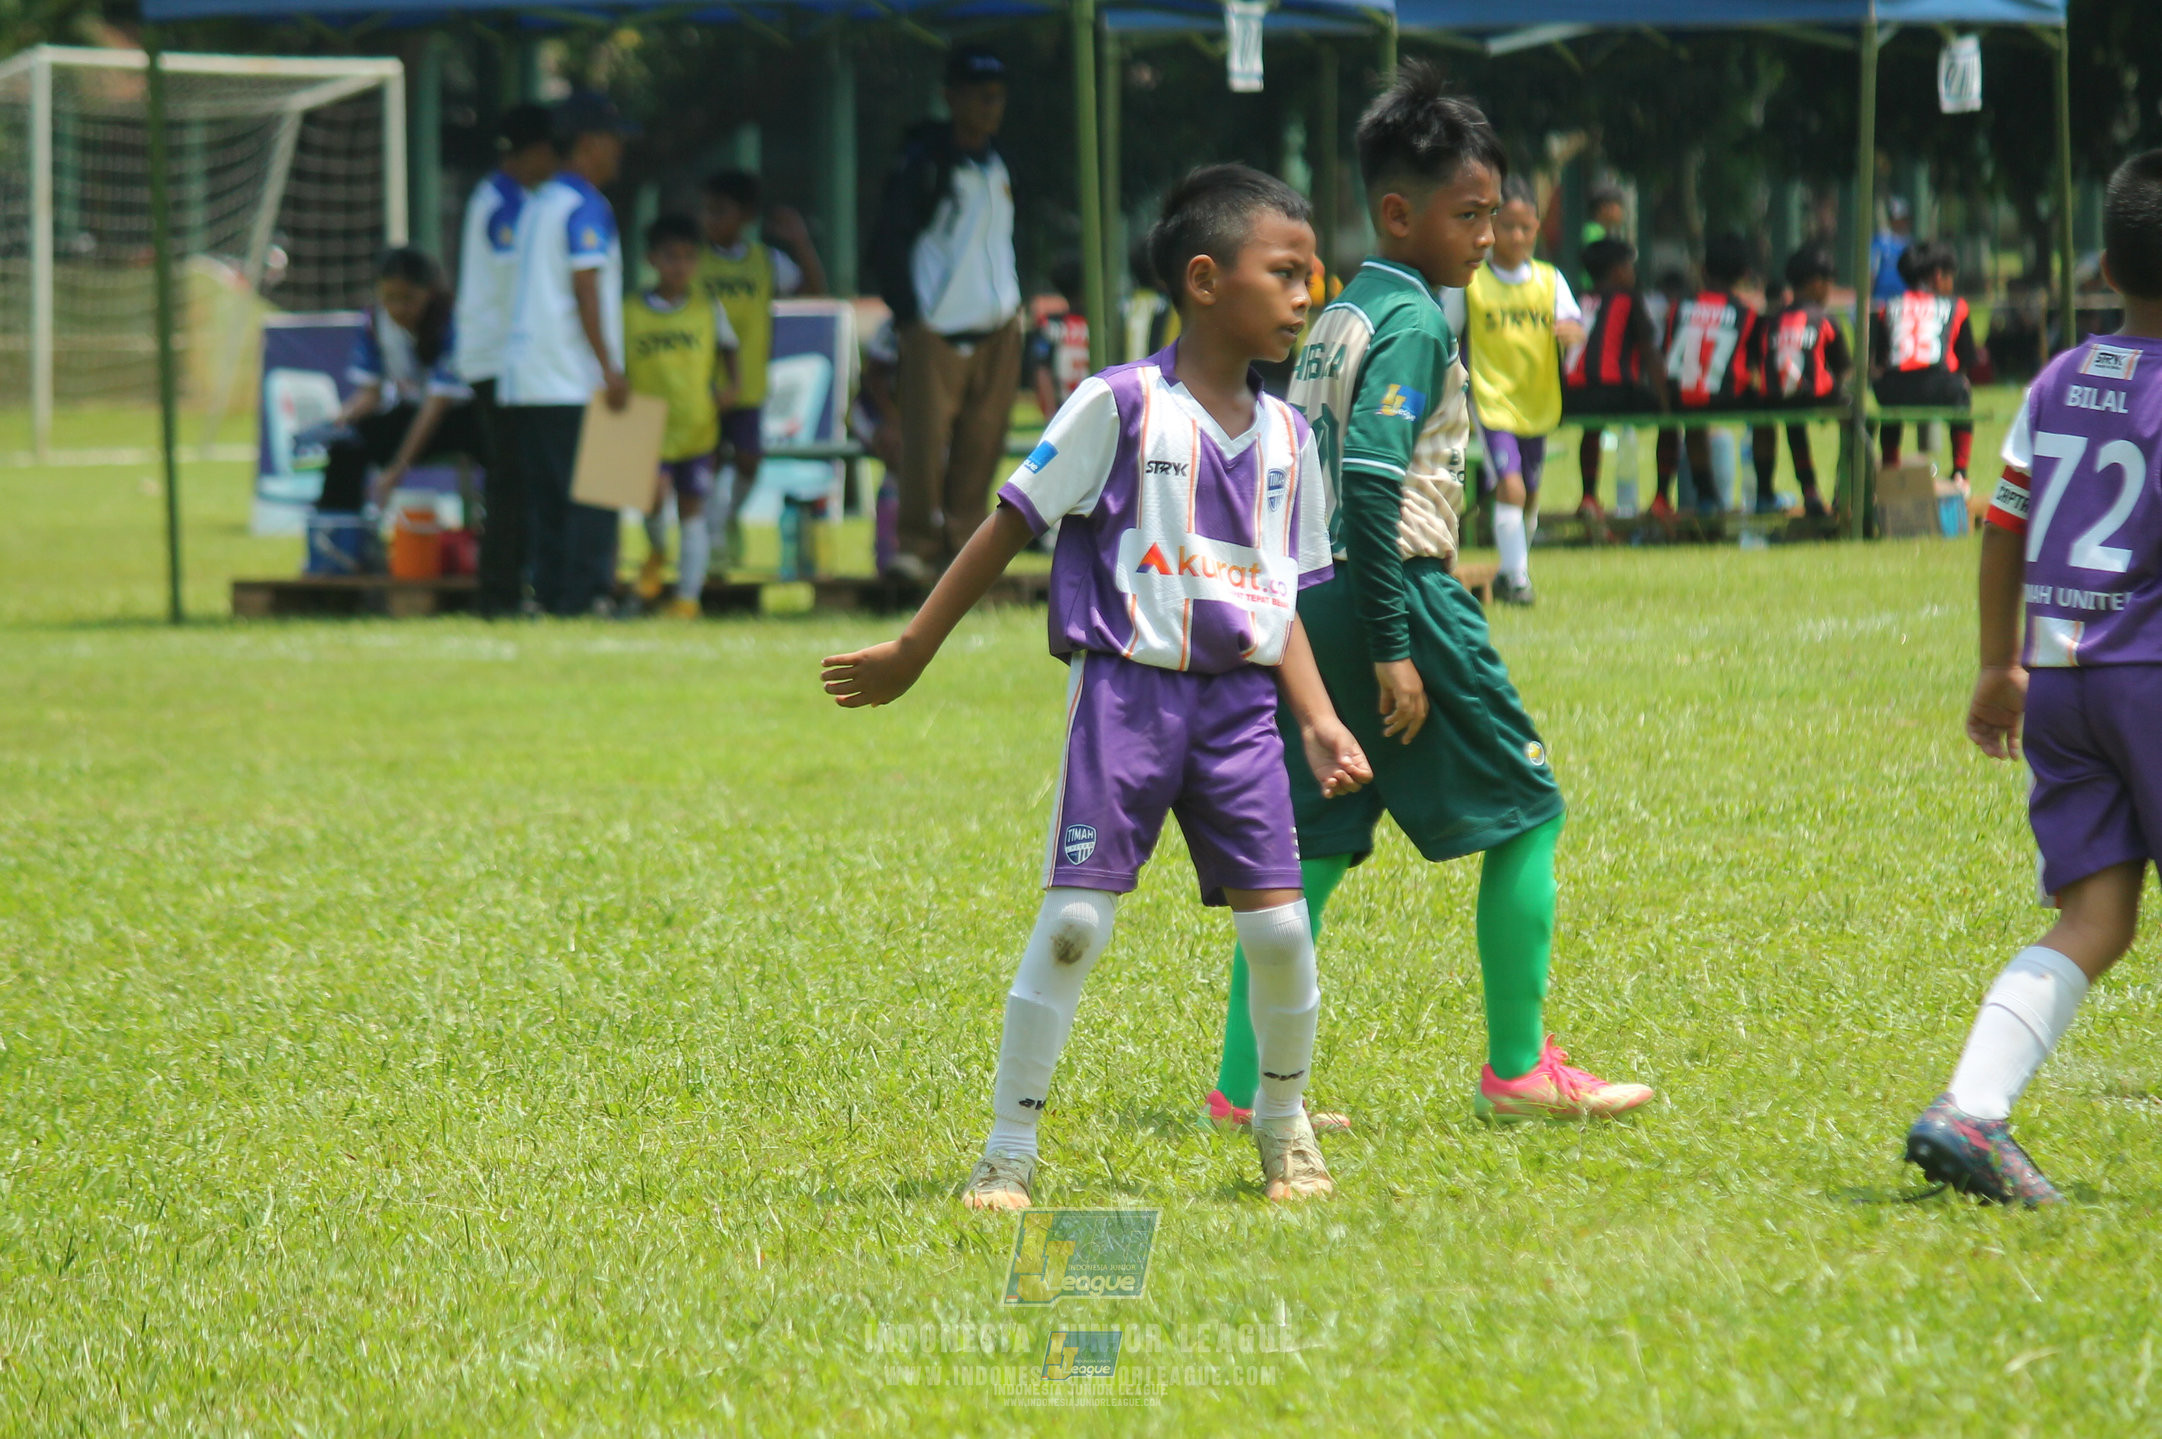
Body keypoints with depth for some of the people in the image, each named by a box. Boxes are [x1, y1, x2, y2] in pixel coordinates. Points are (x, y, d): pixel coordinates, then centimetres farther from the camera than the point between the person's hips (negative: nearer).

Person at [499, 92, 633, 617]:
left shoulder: (543, 203, 20)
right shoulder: (585, 205, -8)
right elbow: (586, 289, -16)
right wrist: (609, 370, -18)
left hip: (523, 382, 9)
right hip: (573, 384, -9)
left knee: (551, 497, 9)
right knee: (593, 491, -9)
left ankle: (551, 595, 7)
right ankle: (585, 597, -14)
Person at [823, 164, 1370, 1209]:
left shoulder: (1286, 437, 10)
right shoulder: (1120, 406, -7)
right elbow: (1013, 524, -1)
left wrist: (1319, 723, 3)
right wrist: (912, 651, 1)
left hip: (1240, 702, 4)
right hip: (1127, 690, -4)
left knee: (1277, 925, -1)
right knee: (1073, 921, -7)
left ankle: (1284, 1124, 21)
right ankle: (1009, 1148, 2)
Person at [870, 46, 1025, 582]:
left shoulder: (998, 161, 14)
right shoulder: (924, 161, -8)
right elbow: (890, 241, -9)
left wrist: (1016, 301, 16)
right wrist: (906, 315, -13)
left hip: (998, 326, 6)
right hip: (937, 329, -6)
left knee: (983, 435, 3)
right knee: (927, 436, -11)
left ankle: (963, 536, 10)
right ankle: (918, 541, -4)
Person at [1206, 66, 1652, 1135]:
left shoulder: (1336, 319, 16)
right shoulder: (1413, 324, -11)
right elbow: (1369, 477, -21)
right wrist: (1394, 648, -21)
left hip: (1314, 603, 9)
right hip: (1399, 593, -9)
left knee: (1313, 841, 8)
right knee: (1524, 812, 4)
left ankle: (1244, 1084, 2)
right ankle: (1517, 1069, 7)